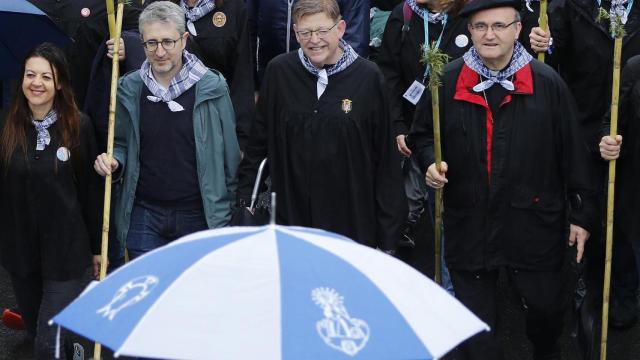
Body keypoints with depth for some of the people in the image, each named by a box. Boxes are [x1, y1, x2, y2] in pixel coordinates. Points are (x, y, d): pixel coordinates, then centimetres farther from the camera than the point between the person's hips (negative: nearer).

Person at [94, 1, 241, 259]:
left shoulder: (212, 87, -6)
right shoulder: (129, 89, 2)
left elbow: (229, 157, 0)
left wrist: (224, 214, 1)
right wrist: (113, 161, -7)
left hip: (198, 216, -2)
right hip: (144, 216, 2)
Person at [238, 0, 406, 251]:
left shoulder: (368, 76, -6)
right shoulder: (279, 71, -2)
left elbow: (385, 156, -2)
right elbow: (259, 138, 8)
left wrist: (388, 230, -1)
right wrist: (245, 196, 6)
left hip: (353, 220, -1)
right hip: (291, 214, 2)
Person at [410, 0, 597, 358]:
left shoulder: (547, 82, -5)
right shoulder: (447, 81, 0)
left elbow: (573, 152, -1)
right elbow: (423, 135, 14)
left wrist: (582, 213, 0)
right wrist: (431, 162, -8)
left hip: (533, 222, -1)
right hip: (468, 224, 1)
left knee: (546, 306, 11)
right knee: (475, 322, 10)